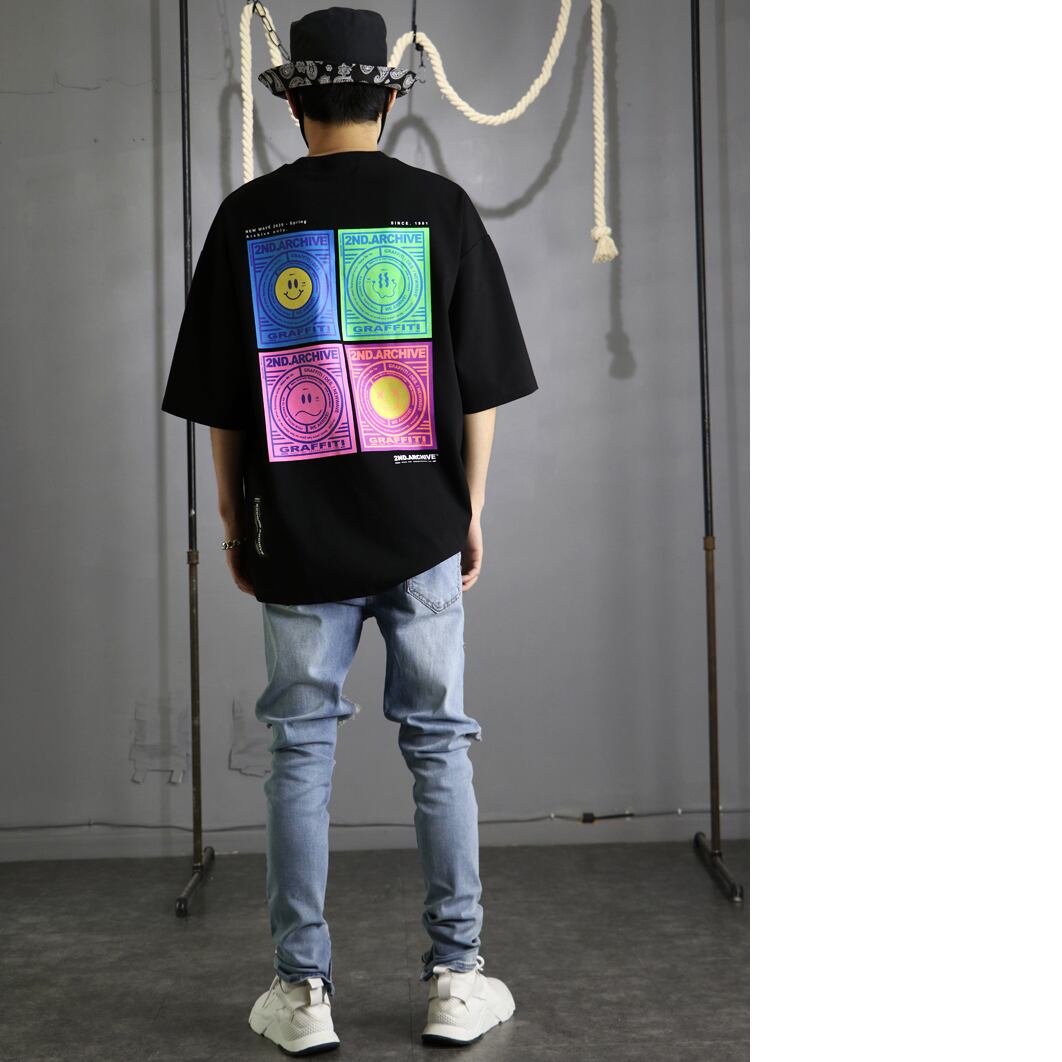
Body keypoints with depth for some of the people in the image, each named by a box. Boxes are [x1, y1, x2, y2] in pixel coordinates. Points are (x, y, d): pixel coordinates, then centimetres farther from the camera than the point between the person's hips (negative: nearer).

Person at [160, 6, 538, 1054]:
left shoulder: (247, 216, 0)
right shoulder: (441, 208, -2)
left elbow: (219, 399, 2)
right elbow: (480, 383, -1)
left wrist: (234, 519, 11)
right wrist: (471, 507, 9)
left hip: (296, 534, 0)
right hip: (423, 531, 0)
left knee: (301, 750, 9)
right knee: (437, 745, 10)